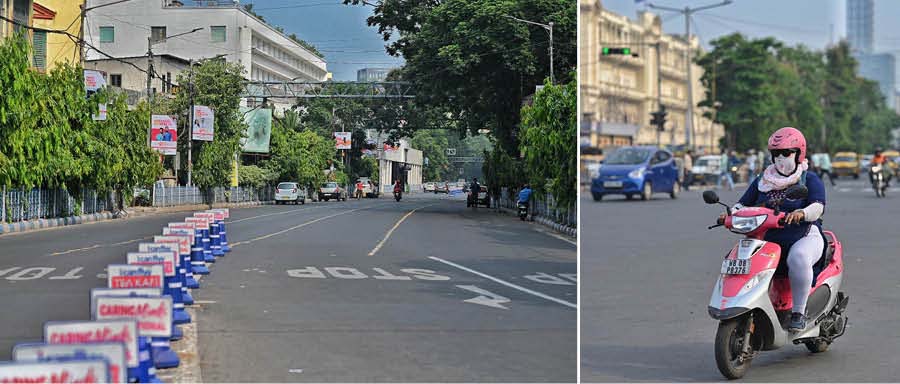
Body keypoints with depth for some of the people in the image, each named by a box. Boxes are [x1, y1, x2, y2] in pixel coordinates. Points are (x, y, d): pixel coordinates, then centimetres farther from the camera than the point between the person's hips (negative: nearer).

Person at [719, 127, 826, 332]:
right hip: (767, 240, 5)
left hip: (804, 237, -4)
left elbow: (818, 207, -12)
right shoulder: (762, 181, 18)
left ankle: (799, 311, -25)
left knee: (798, 259, -38)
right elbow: (744, 203, 15)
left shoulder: (810, 179, 4)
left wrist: (801, 213, -35)